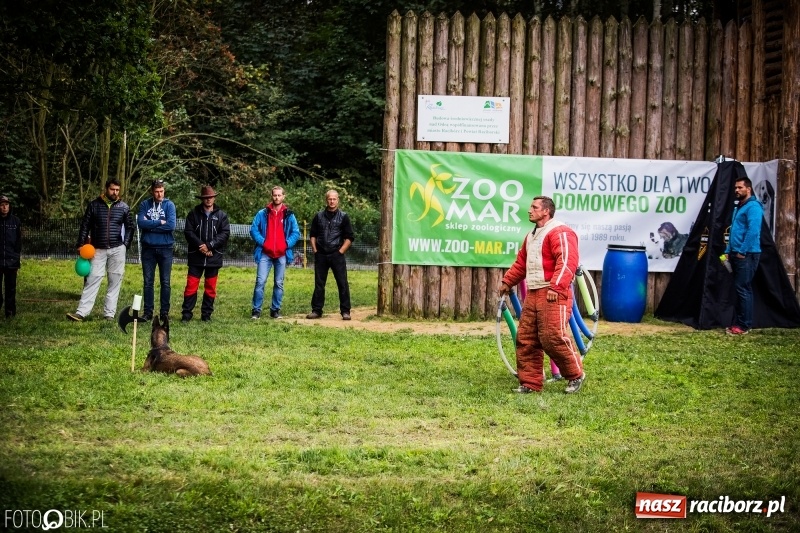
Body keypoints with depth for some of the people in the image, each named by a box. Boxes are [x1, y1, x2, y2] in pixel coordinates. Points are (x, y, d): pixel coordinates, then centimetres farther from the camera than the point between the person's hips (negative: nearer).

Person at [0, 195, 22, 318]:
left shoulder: (15, 221, 3)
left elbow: (19, 242, 7)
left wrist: (17, 259, 3)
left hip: (11, 261, 0)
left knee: (10, 288, 4)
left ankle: (10, 311, 9)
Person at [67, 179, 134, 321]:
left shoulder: (123, 207, 4)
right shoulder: (94, 205, 2)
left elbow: (129, 227, 11)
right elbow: (85, 225, 5)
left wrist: (126, 244, 1)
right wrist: (81, 244, -2)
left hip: (117, 249, 1)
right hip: (98, 249, -1)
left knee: (115, 281, 2)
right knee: (92, 280, -5)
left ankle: (109, 313, 7)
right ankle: (81, 312, -8)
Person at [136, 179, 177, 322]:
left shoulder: (169, 205, -2)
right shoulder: (145, 205, 3)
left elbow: (171, 225, -14)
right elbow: (141, 223, -11)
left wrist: (150, 225, -10)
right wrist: (160, 222, -13)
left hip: (165, 248, -1)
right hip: (148, 248, 1)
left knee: (165, 282, 3)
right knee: (148, 282, 5)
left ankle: (165, 312, 10)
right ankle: (148, 311, 11)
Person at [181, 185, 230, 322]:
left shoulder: (221, 215, 5)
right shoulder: (193, 213, 4)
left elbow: (225, 233, -4)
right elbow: (188, 232, -3)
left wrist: (209, 245, -14)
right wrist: (200, 245, -15)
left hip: (214, 257, 1)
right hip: (196, 256, -1)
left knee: (210, 288, 7)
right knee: (191, 286, -3)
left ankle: (206, 314, 15)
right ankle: (186, 313, 2)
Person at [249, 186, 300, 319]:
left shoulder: (289, 215, 6)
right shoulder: (263, 213, 4)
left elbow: (296, 233, 7)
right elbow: (253, 229, 3)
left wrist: (287, 244, -6)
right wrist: (262, 242, -8)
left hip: (281, 254, 1)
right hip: (265, 253, -1)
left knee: (279, 283, 6)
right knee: (260, 282, -8)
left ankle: (275, 310, 14)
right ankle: (256, 311, -4)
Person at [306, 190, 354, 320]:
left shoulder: (343, 217, 2)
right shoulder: (319, 216, 9)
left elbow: (349, 237, 2)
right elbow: (313, 235, 15)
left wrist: (341, 251, -7)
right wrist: (315, 250, 5)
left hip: (337, 255, -2)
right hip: (321, 255, 3)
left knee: (343, 283, -4)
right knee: (319, 284, 7)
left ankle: (345, 311, 0)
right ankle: (316, 310, 13)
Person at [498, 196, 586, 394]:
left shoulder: (560, 233, -9)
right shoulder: (532, 235, 22)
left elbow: (567, 262, -20)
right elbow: (521, 263, 32)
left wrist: (556, 287, -26)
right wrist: (507, 282, 29)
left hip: (552, 295, -9)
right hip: (533, 294, 9)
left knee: (554, 337, -13)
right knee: (526, 339, 6)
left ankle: (576, 375, 5)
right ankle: (530, 383, 12)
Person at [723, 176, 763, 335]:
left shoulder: (753, 206, -10)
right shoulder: (738, 208, 20)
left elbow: (753, 231, -20)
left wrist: (742, 252, -19)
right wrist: (728, 251, 15)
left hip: (747, 255, -10)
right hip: (737, 254, 10)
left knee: (743, 289, -10)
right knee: (741, 289, 12)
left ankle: (744, 326, -8)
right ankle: (739, 322, 17)